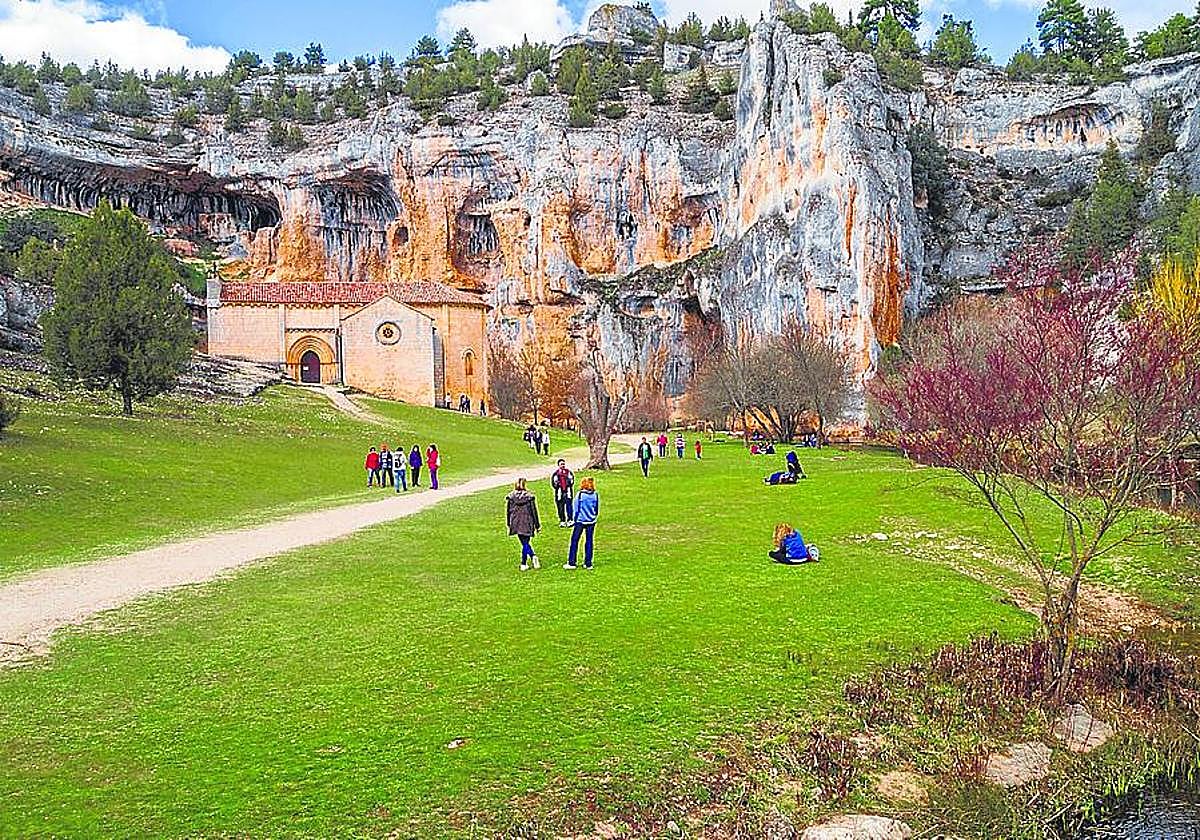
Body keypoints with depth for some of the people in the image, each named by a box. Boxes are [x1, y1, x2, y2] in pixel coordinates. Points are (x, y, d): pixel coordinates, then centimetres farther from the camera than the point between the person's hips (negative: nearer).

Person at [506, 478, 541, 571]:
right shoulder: (529, 496, -7)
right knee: (525, 543, 10)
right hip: (527, 524, -1)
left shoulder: (511, 497, -3)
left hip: (516, 524, 1)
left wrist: (509, 525, 14)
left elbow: (509, 511, 3)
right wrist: (537, 525, 5)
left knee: (525, 543, 6)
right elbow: (534, 511, -2)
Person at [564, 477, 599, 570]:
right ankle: (588, 563, 11)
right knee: (589, 541, 9)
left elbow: (576, 509, -4)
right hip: (591, 521, 3)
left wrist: (575, 519, 9)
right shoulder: (595, 495, -1)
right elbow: (597, 510, 7)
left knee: (574, 541, 5)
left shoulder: (580, 494, -10)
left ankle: (571, 563, 5)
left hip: (580, 521, -3)